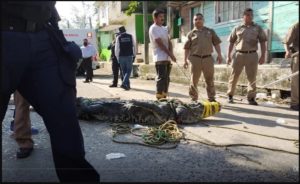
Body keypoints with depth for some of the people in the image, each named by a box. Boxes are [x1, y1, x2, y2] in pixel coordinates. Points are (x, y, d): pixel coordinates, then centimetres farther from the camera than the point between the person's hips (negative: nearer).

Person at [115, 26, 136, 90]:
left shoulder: (118, 37, -1)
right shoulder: (130, 36, 1)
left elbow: (116, 48, -2)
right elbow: (134, 46, 3)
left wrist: (117, 57, 6)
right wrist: (134, 55, 11)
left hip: (121, 56, 1)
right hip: (129, 56, 0)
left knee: (124, 71, 12)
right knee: (129, 70, 4)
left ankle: (127, 85, 16)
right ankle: (124, 83, -13)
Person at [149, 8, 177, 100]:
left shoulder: (164, 28, 19)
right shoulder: (153, 28, -7)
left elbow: (169, 42, 11)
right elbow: (160, 44, -14)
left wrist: (171, 54, -6)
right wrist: (171, 55, -14)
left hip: (167, 58, 8)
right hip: (160, 58, -8)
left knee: (166, 78, 9)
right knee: (161, 78, -10)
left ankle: (164, 97, 17)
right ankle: (159, 98, -6)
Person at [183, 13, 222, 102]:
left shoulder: (210, 31, 13)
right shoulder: (191, 33, 7)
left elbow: (216, 43, 11)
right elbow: (187, 48, 6)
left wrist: (219, 54, 1)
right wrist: (185, 60, 0)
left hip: (208, 58, 2)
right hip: (195, 58, -1)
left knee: (209, 80, 7)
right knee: (194, 80, 3)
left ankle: (211, 98, 17)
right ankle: (194, 99, 14)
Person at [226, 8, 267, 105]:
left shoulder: (258, 28, 9)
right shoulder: (237, 28, 8)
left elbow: (262, 42, 6)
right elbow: (231, 42, 9)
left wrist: (263, 56, -4)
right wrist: (228, 56, 2)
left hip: (252, 55, 1)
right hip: (239, 54, 0)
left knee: (252, 77, 3)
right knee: (234, 75, 3)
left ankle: (251, 98, 11)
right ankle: (230, 95, 14)